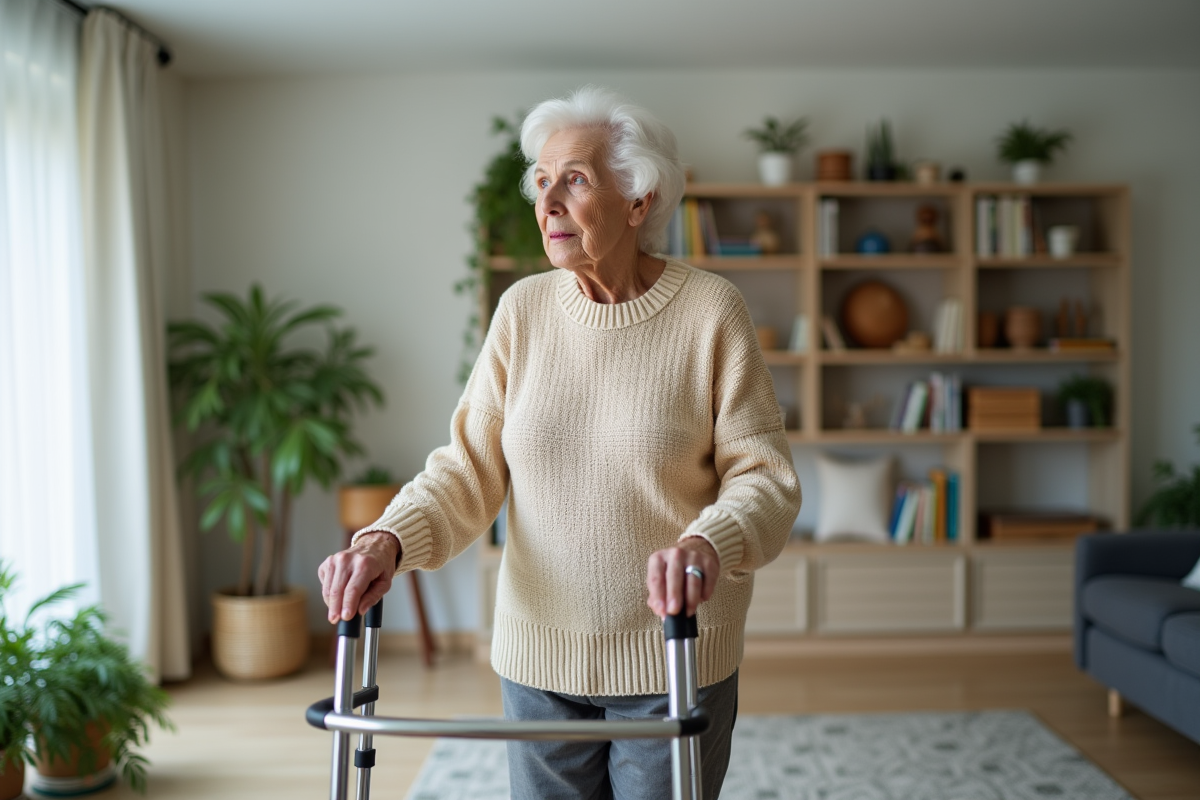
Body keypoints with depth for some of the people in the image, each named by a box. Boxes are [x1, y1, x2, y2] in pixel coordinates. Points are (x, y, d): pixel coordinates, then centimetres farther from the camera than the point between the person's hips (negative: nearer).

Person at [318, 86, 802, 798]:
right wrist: (389, 538, -19)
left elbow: (765, 475, -10)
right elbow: (469, 466, -2)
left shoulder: (710, 311, -10)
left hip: (671, 658, -2)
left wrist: (707, 542, -31)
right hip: (538, 658, 3)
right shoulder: (524, 310, -1)